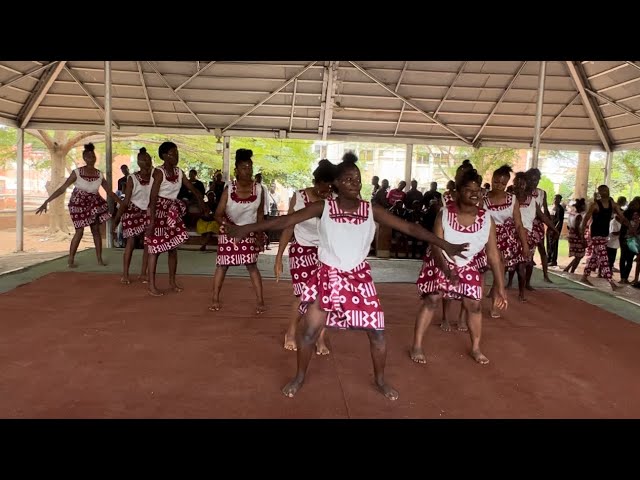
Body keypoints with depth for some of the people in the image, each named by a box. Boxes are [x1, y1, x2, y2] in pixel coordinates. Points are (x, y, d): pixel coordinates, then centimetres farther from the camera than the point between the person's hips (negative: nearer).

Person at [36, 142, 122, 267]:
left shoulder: (99, 175, -5)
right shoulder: (76, 172, -16)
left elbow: (110, 192, 3)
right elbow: (62, 189, -16)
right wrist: (46, 202, -21)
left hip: (93, 204, 4)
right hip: (79, 204, -4)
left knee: (96, 230, 5)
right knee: (79, 231, -7)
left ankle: (100, 259, 14)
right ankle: (71, 260, 6)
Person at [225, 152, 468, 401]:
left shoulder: (371, 210, -5)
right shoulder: (323, 207, -8)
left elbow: (409, 227, -4)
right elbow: (287, 220, -12)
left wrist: (445, 245, -6)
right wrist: (246, 228, -18)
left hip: (359, 277, 2)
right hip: (327, 276, -1)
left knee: (377, 332, 5)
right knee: (309, 330, -2)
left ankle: (380, 380, 30)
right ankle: (300, 376, 25)